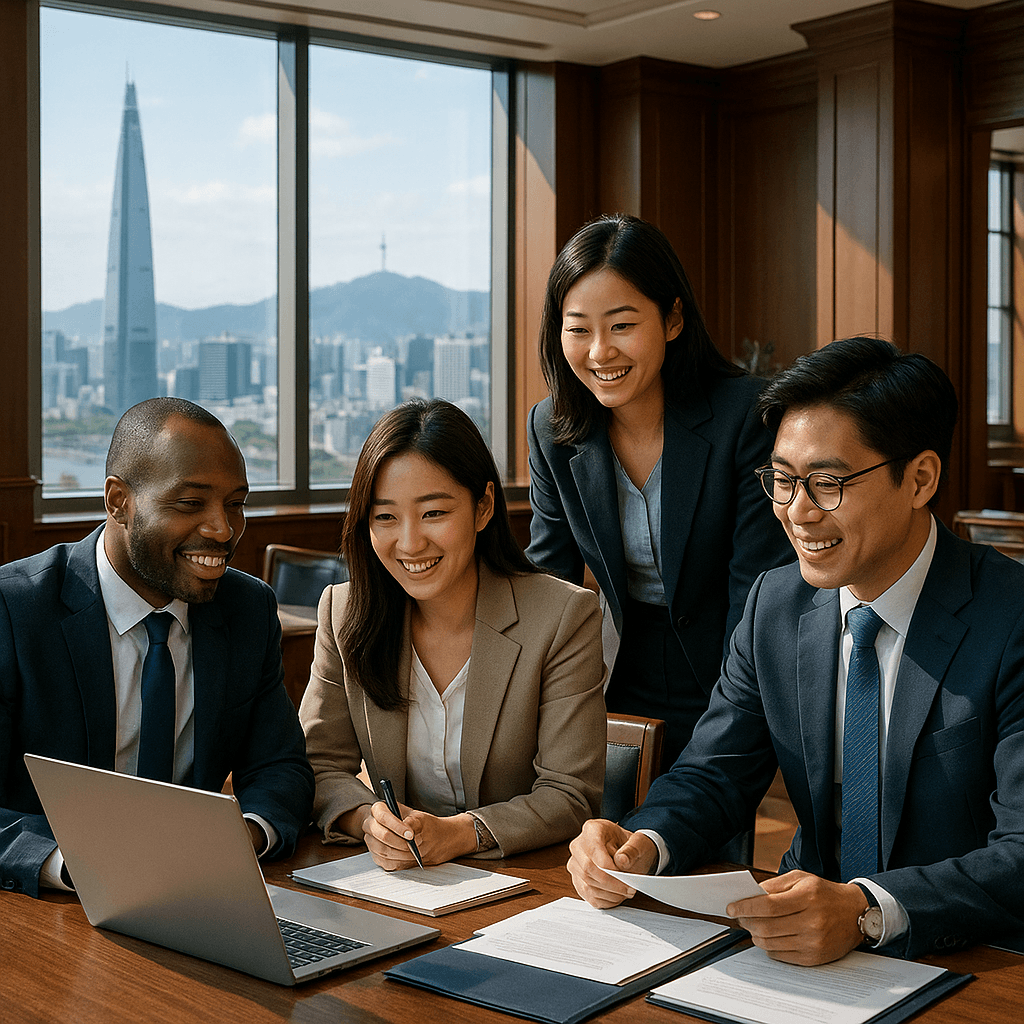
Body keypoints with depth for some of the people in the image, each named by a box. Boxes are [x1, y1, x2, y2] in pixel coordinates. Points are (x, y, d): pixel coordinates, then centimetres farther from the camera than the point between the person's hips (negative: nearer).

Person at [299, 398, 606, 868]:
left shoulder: (565, 618, -10)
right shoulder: (343, 612, 1)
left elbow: (570, 796, -11)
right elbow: (321, 766, 2)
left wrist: (458, 833, -26)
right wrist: (367, 819, -21)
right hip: (393, 881, 4)